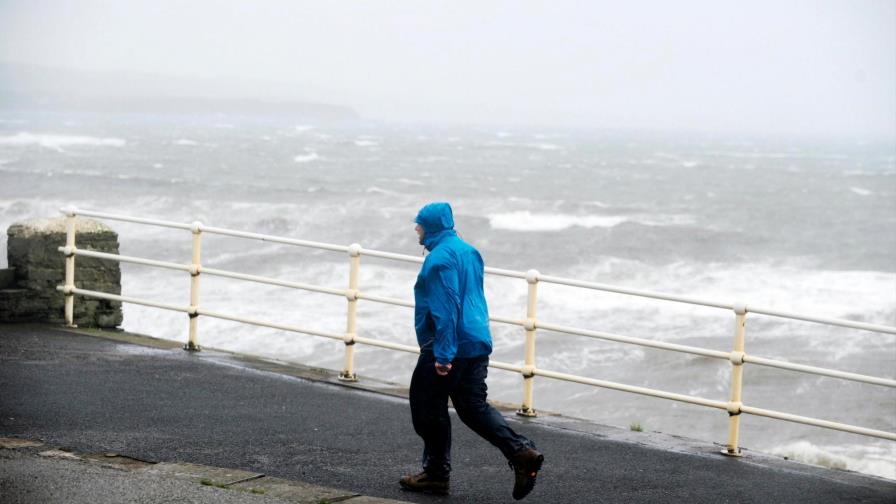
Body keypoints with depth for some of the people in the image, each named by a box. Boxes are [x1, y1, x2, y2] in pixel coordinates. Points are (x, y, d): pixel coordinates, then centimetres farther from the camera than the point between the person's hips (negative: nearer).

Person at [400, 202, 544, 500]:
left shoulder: (440, 257, -16)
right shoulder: (468, 251, 14)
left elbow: (445, 308, -23)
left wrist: (443, 355, -24)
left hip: (448, 348, -9)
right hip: (478, 343, 9)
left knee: (429, 409, 5)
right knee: (473, 407, 12)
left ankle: (436, 474, 13)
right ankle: (521, 453, -3)